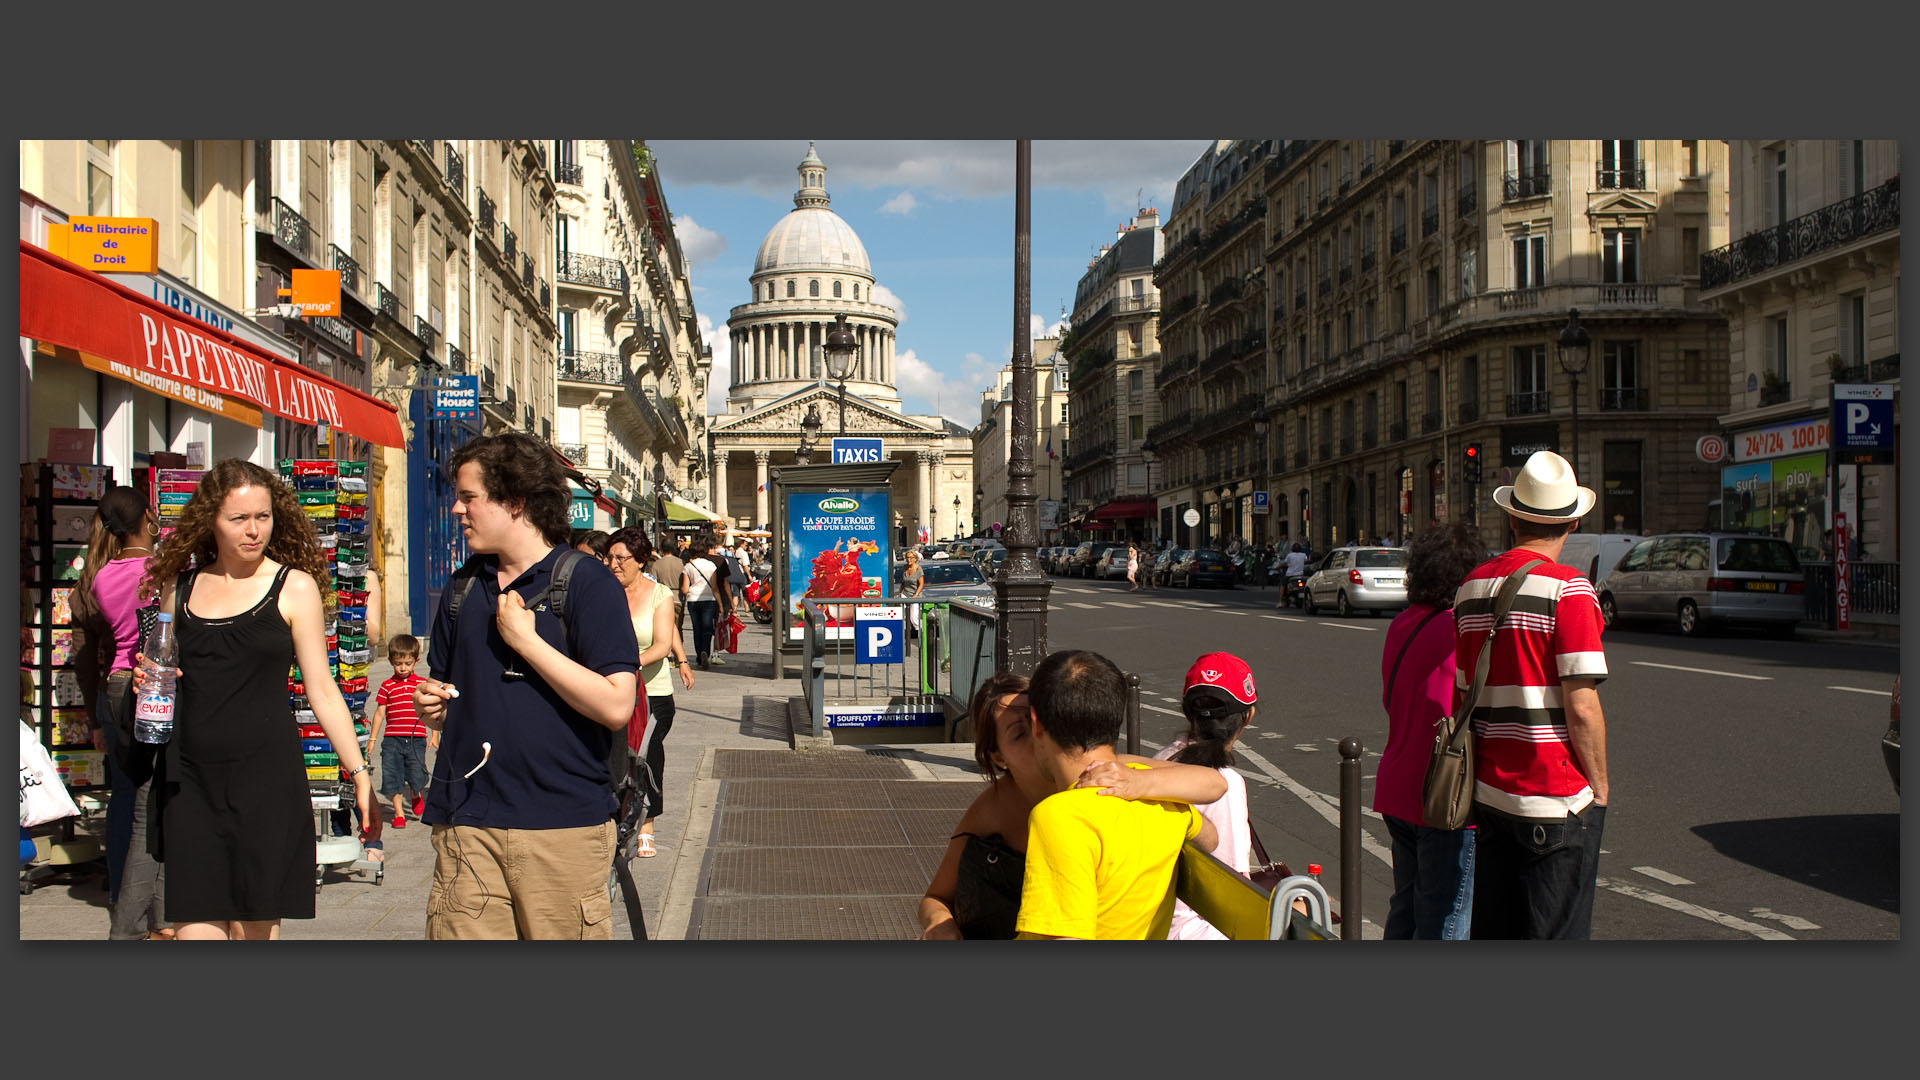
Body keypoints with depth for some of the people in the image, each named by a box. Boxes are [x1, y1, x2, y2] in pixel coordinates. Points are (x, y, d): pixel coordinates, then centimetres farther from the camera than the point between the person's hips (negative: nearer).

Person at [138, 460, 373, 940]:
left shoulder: (294, 587, 1)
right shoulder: (180, 587, 10)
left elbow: (321, 690, 2)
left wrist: (358, 771, -3)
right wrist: (146, 681, 0)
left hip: (266, 778, -3)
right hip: (190, 778, 3)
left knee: (257, 925, 0)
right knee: (194, 924, -1)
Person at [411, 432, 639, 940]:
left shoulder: (587, 583, -5)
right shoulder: (463, 589, 15)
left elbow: (616, 706, -15)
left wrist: (526, 640, -13)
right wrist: (431, 706, 2)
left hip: (562, 825, -5)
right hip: (467, 822, 5)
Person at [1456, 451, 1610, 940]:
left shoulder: (1472, 586, 6)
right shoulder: (1567, 588, -13)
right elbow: (1581, 708, -17)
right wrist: (1600, 785, -4)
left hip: (1490, 793, 6)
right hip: (1558, 799, -6)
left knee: (1492, 930, 15)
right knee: (1558, 931, 3)